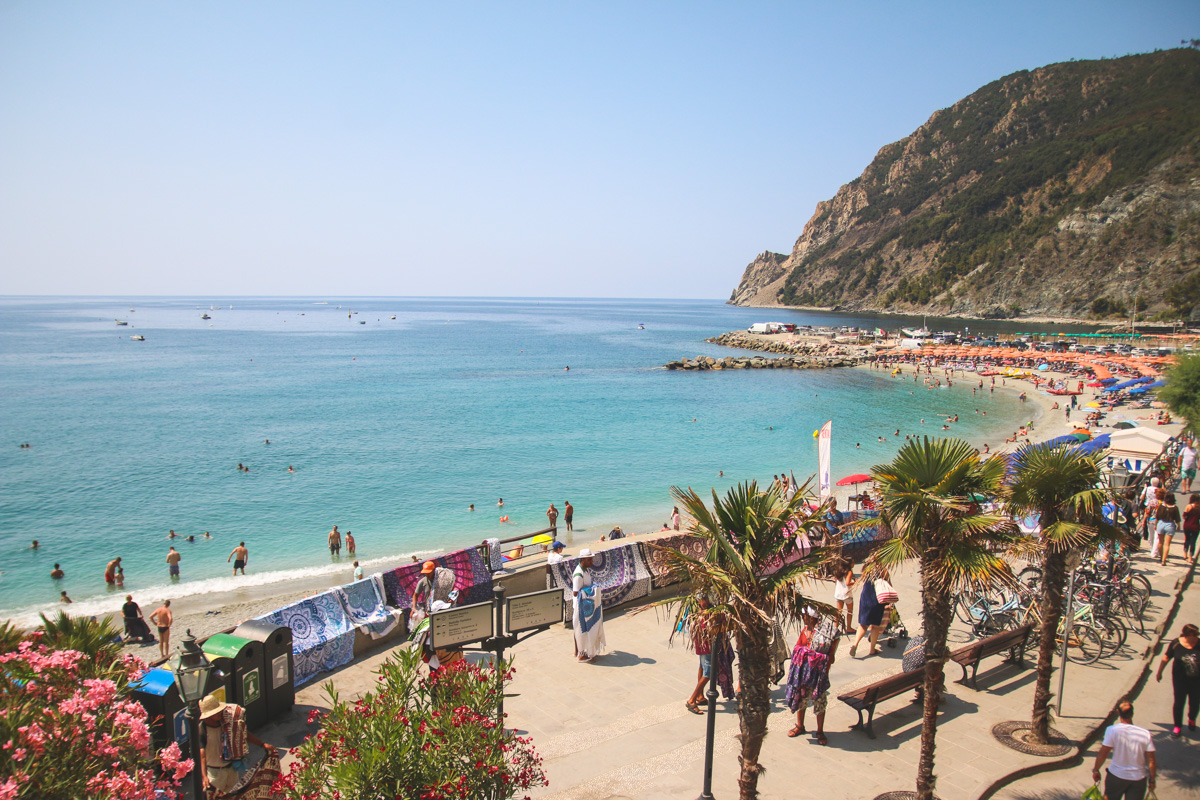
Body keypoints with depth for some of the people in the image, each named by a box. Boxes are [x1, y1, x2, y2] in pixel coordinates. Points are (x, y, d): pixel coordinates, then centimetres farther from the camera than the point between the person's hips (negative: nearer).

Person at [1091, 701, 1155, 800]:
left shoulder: (1112, 730, -18)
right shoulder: (1145, 734, -11)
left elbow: (1102, 754, -14)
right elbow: (1151, 761, -6)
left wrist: (1095, 770, 1)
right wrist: (1152, 781, 9)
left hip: (1116, 776, -2)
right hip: (1139, 778, 2)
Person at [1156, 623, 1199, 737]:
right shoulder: (1176, 644, -13)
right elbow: (1166, 658, 1)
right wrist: (1159, 673, 8)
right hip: (1180, 679, -1)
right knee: (1179, 703, 4)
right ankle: (1177, 726, 20)